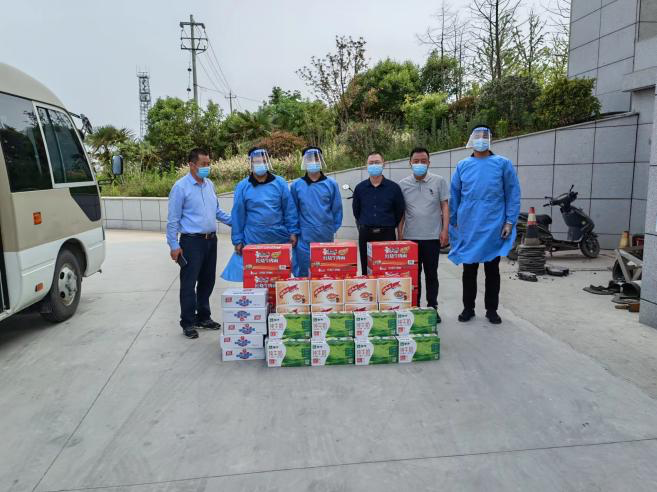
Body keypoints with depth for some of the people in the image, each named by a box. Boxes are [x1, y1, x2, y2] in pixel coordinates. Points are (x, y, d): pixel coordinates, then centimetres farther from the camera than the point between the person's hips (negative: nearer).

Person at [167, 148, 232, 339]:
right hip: (191, 242, -6)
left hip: (211, 240, 7)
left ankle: (203, 317, 28)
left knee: (207, 281, 14)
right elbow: (173, 219, -10)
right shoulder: (181, 187, -9)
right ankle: (188, 323, 11)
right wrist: (174, 246, -12)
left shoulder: (209, 184, 10)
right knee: (189, 283, 0)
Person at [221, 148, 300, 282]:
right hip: (253, 242, 0)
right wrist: (237, 240, 1)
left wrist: (293, 232, -2)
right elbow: (238, 215, 3)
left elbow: (289, 209, 3)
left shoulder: (280, 183, 2)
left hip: (280, 240, 1)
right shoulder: (242, 187, 1)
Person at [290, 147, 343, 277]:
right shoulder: (296, 185, 2)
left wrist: (333, 229, 1)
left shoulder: (331, 184, 0)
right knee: (303, 274, 6)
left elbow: (337, 209, 4)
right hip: (304, 238, 0)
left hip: (326, 238, 0)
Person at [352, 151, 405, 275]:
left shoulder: (393, 187, 0)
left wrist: (389, 226, 12)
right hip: (365, 235, 2)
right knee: (366, 270, 6)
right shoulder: (360, 188, 6)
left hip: (387, 234, -1)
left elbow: (399, 211, 9)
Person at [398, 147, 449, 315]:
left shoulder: (439, 181, 2)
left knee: (431, 274, 8)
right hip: (410, 237, 1)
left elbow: (445, 207, 1)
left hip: (432, 236, -1)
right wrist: (400, 234, 4)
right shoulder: (403, 184, 5)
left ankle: (432, 307, 19)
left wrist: (445, 230, -7)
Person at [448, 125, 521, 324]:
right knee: (469, 270, 10)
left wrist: (510, 221, -6)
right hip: (468, 228, 1)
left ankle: (491, 309, 22)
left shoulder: (503, 164, 1)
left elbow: (513, 194, 0)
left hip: (494, 228, -1)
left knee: (492, 270, 10)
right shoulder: (463, 166, 6)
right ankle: (468, 308, 22)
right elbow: (454, 195, 8)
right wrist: (453, 223, 6)